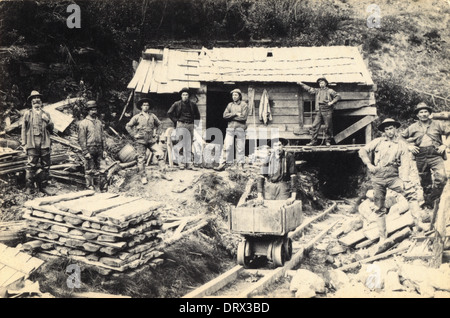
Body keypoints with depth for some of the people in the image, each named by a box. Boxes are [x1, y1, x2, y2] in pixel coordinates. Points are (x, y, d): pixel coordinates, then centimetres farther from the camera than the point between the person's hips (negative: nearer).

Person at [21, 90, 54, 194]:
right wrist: (24, 143, 0)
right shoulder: (28, 114, 10)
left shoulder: (46, 114, 18)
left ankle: (43, 187, 9)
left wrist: (47, 120, -4)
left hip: (45, 143, 3)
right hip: (32, 143, -3)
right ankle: (29, 187, -6)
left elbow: (52, 128, 15)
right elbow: (24, 129, 7)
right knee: (31, 165, -10)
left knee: (45, 165, 2)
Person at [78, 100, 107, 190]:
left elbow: (102, 137, 16)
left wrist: (104, 150, 10)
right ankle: (90, 187, 7)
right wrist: (85, 152, -15)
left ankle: (99, 186, 18)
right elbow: (81, 139, -9)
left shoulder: (99, 122, 13)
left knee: (98, 169, 11)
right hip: (89, 150, -5)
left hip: (99, 150, 5)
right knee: (89, 170, -1)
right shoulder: (83, 123, -6)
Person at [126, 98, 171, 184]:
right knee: (141, 159, 0)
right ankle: (143, 177, 11)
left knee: (160, 154, -10)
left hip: (152, 140, 2)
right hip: (141, 141, -2)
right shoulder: (137, 117, 2)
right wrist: (134, 135, -2)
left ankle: (163, 173, -3)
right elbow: (128, 126, 5)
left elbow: (159, 124, 23)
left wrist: (157, 134, 12)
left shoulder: (152, 116, 9)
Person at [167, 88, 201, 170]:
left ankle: (189, 163, 3)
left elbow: (197, 115, 21)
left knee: (189, 145, 1)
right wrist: (176, 121, 2)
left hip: (190, 125, 2)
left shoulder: (193, 104, 10)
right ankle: (182, 163, -4)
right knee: (182, 145, -6)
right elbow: (169, 113, 7)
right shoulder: (177, 104, 3)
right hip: (181, 125, -2)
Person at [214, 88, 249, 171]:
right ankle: (222, 164, -5)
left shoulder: (244, 105, 1)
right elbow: (225, 115, 0)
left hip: (240, 128, -2)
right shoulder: (230, 105, 13)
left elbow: (243, 117, -12)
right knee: (226, 146, -5)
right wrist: (235, 114, -11)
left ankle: (241, 165, 11)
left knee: (240, 147, 2)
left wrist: (231, 116, -7)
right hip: (230, 128, 3)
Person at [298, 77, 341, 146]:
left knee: (328, 127, -1)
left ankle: (328, 141, 10)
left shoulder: (329, 91, 5)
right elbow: (309, 89, 23)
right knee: (315, 126, -4)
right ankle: (313, 141, 0)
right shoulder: (317, 91, 17)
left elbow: (338, 96, 1)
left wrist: (332, 102, -11)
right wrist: (302, 84, 20)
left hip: (327, 111, -4)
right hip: (319, 111, 4)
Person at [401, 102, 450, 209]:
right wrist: (409, 146, 5)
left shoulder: (437, 124, 8)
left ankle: (430, 201, -9)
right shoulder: (413, 127, 12)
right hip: (421, 157, 2)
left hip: (435, 155, -2)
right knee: (424, 182, 7)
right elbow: (401, 138, 19)